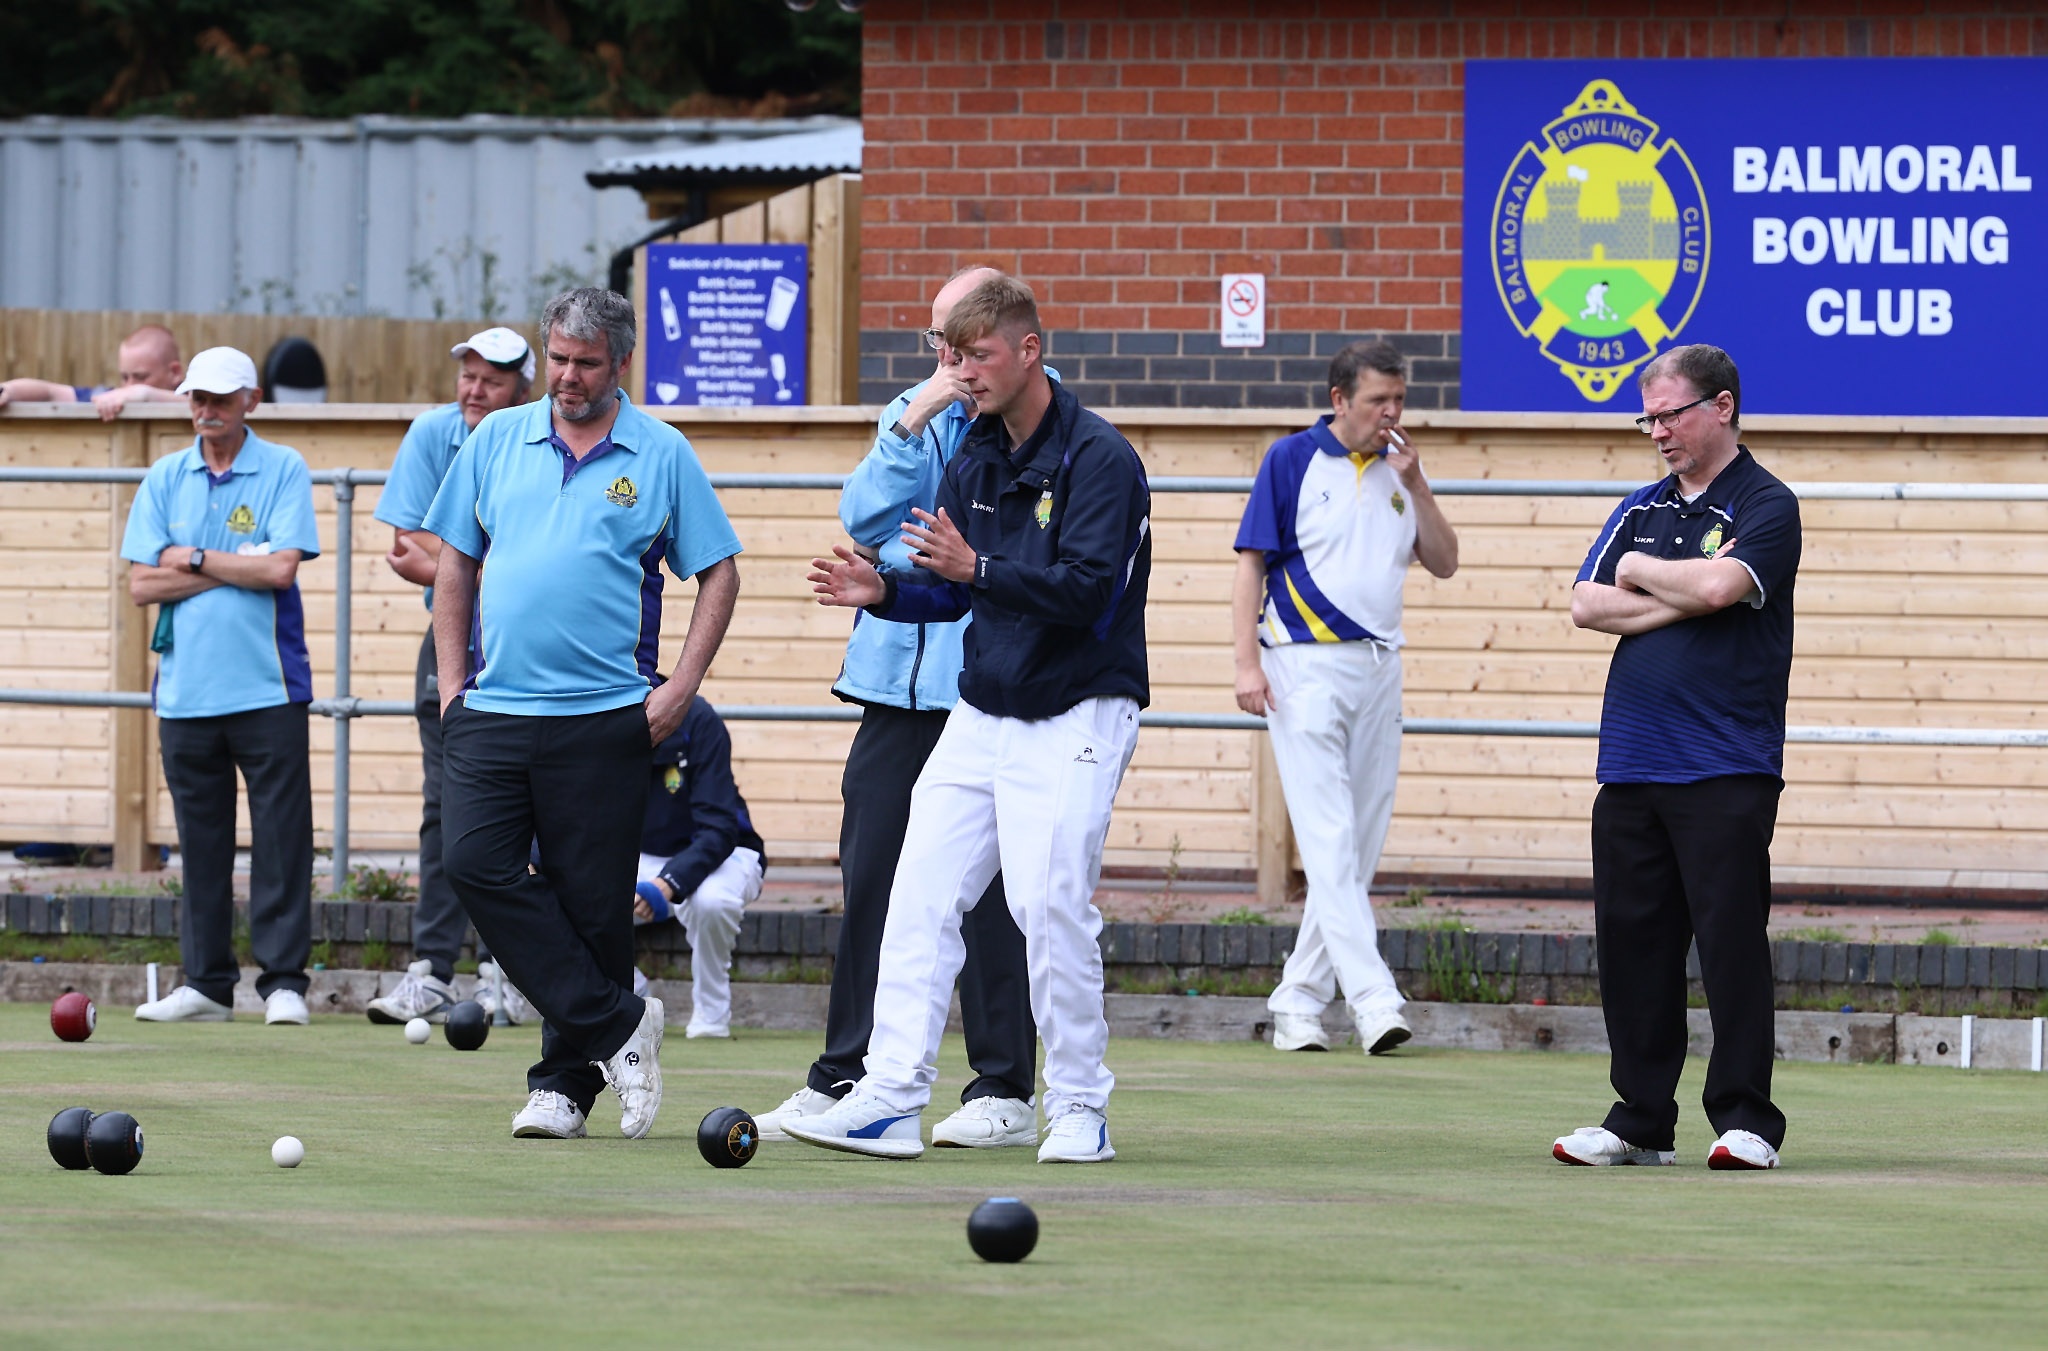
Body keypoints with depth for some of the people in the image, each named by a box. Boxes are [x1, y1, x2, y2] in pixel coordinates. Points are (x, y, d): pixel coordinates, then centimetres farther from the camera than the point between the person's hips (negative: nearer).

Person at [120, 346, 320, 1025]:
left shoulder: (284, 471, 1)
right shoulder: (164, 479, 11)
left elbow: (281, 569, -11)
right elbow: (142, 583, 1)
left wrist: (196, 560, -4)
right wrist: (238, 568, -5)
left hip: (268, 686, -3)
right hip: (185, 687, 3)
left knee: (281, 837, -5)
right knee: (200, 841, 6)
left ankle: (283, 981, -2)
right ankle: (206, 983, 12)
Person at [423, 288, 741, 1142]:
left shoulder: (662, 457, 3)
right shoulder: (497, 441, 10)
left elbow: (718, 573, 6)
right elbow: (455, 561, 16)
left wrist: (680, 688, -4)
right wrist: (451, 680, 7)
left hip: (603, 719, -3)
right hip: (492, 711, 3)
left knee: (591, 904, -1)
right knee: (474, 863, -14)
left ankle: (566, 1081, 10)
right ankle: (617, 1025, -6)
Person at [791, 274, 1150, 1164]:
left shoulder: (1098, 459, -12)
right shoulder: (974, 461, 11)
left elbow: (1084, 591, -21)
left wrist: (978, 569, -31)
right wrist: (884, 592, -4)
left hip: (1074, 717, -7)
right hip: (981, 713, 7)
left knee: (1049, 903, -13)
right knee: (920, 894, -2)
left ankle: (1080, 1111, -1)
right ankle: (891, 1101, -3)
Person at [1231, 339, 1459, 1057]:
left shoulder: (1398, 467, 11)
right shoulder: (1292, 460, -3)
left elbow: (1444, 562, 11)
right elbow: (1252, 562, -4)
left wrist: (1415, 485, -3)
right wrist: (1247, 662, -13)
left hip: (1379, 668, 6)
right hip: (1306, 666, -6)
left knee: (1360, 845, 5)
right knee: (1329, 838, -13)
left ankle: (1300, 998, 12)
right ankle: (1372, 998, -22)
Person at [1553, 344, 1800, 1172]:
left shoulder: (1766, 506, -1)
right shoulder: (1642, 510, 17)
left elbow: (1719, 586, -19)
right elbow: (1587, 606, 5)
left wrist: (1640, 572, -2)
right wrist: (1680, 601, -7)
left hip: (1727, 769, -6)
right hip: (1630, 762, 6)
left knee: (1731, 939, -8)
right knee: (1631, 940, 5)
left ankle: (1746, 1120, -4)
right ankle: (1640, 1120, 12)